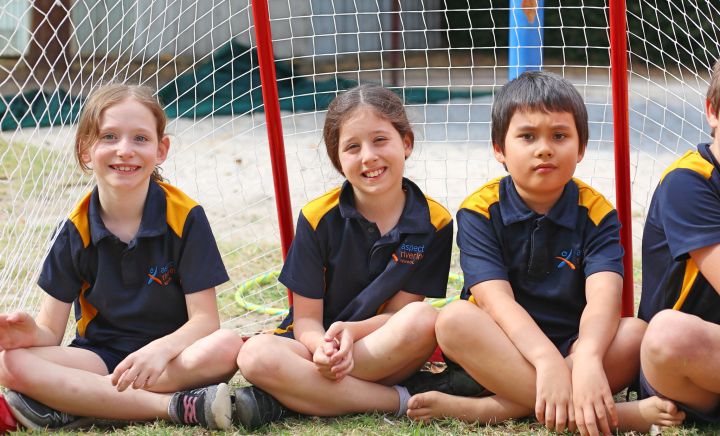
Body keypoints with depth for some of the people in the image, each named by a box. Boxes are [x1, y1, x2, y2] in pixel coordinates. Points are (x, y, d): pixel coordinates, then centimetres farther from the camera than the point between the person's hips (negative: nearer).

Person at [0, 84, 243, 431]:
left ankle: (75, 406, -27)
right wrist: (30, 333, -28)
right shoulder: (76, 229, -2)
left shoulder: (185, 216, -8)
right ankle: (177, 407, -31)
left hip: (171, 354, -1)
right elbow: (51, 331, -3)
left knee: (226, 347, -33)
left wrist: (162, 349, -33)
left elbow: (204, 319, -12)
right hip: (100, 357, 2)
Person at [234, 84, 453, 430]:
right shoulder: (318, 217, -6)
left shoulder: (433, 223, -5)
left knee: (423, 320, -33)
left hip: (386, 354, 1)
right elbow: (306, 319, -5)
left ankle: (287, 398, -26)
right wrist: (323, 349, -30)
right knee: (255, 355, -32)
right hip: (317, 342, 0)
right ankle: (396, 400, -29)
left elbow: (400, 312, -5)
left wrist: (350, 331, -27)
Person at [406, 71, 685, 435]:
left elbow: (604, 295, -20)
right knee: (454, 319, -31)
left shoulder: (595, 213, -3)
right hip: (502, 351, -1)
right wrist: (547, 361, -37)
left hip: (574, 346, 1)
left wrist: (587, 359, -42)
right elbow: (497, 300, -19)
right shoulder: (480, 211, -6)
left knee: (635, 333, -26)